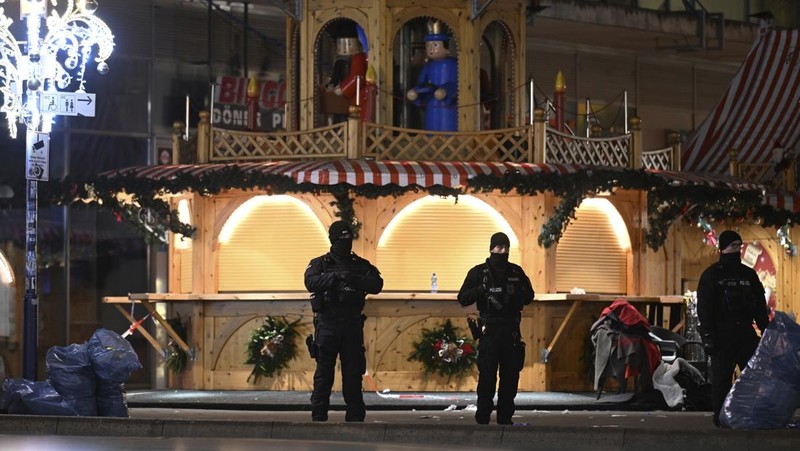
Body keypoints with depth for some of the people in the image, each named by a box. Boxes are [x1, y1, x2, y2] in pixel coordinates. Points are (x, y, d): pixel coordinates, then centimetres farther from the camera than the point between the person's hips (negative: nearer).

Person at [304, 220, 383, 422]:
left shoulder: (361, 265, 10)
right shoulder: (320, 264, 5)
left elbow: (376, 285, -5)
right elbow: (311, 282, -14)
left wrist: (356, 280, -22)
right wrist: (336, 276, -26)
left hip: (352, 326, 2)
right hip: (327, 325, -2)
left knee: (353, 374, 5)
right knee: (323, 373, -2)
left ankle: (355, 416, 10)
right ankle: (318, 417, 2)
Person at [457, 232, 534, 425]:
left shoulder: (516, 272, 12)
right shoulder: (479, 272, 3)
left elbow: (529, 296, 15)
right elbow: (463, 298, -1)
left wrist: (515, 297, -6)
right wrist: (482, 290, -17)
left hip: (511, 330, 4)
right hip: (489, 330, -4)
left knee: (511, 375, 5)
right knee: (487, 375, -7)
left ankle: (505, 417, 13)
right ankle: (482, 418, -4)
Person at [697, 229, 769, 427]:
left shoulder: (749, 275, 15)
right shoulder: (711, 275, 2)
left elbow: (760, 306, 18)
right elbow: (704, 308, -4)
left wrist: (766, 330, 9)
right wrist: (707, 336, -12)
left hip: (746, 333, 4)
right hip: (722, 335, -4)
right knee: (721, 378, -2)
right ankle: (720, 415, 5)